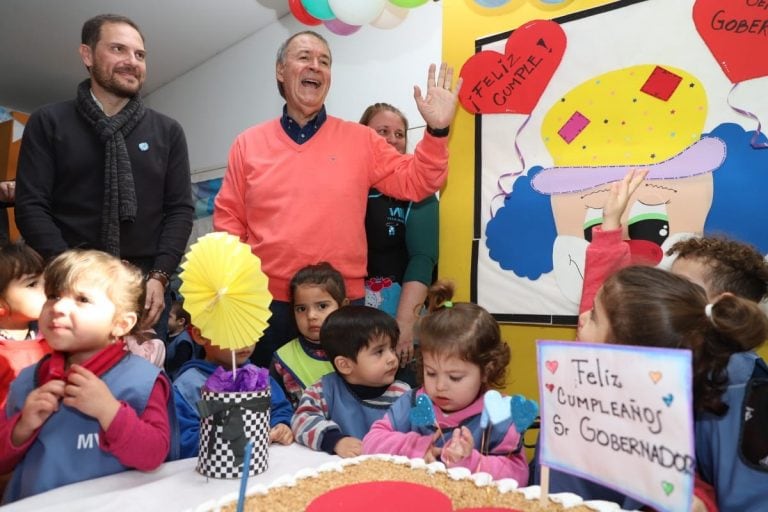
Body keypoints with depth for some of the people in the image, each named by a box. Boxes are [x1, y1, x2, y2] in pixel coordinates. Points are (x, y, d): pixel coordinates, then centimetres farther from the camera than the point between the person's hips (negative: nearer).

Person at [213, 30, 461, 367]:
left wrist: (436, 130, -11)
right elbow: (228, 217, 6)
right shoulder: (248, 143, 6)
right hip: (267, 302, 1)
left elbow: (415, 183, 2)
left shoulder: (360, 140, 4)